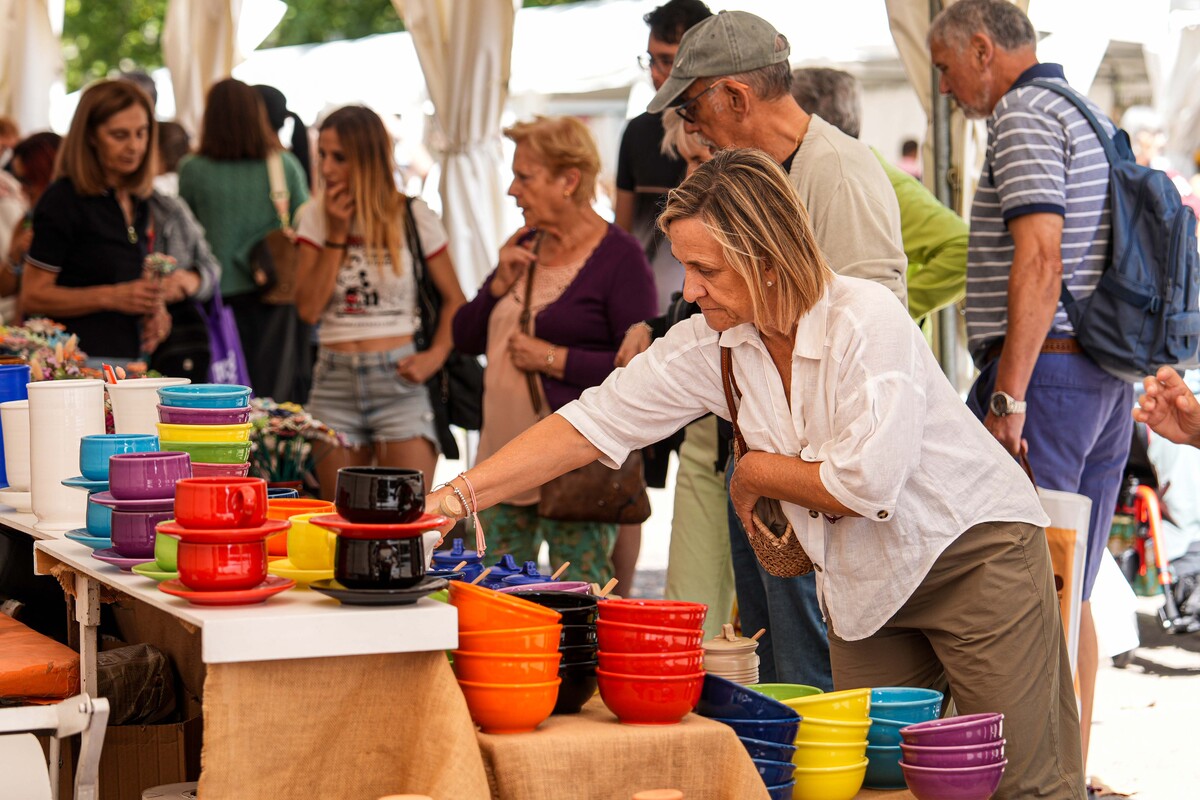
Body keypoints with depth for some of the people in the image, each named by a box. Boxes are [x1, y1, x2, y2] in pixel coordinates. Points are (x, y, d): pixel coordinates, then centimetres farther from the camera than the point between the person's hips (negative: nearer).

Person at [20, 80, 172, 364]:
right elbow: (33, 297, -10)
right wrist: (112, 297, -18)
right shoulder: (63, 200, -8)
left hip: (132, 358, 6)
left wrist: (154, 309, 7)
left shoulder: (138, 203, 13)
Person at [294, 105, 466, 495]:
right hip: (335, 381, 3)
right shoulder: (317, 216, 6)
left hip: (398, 380, -3)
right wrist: (337, 235, -6)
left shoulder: (413, 217, 0)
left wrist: (436, 355, -10)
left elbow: (454, 299, 6)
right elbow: (308, 309, -3)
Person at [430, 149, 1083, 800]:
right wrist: (460, 495, -11)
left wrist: (756, 474, -9)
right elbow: (596, 422, -4)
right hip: (864, 579, 6)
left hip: (976, 551, -6)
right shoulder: (711, 344, -4)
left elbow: (866, 484, -26)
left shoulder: (865, 320, -23)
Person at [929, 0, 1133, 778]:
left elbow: (1040, 256, -21)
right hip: (1109, 375, 10)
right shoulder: (1096, 119, 19)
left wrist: (1009, 396, -22)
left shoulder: (1025, 116, -10)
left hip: (1045, 369, -9)